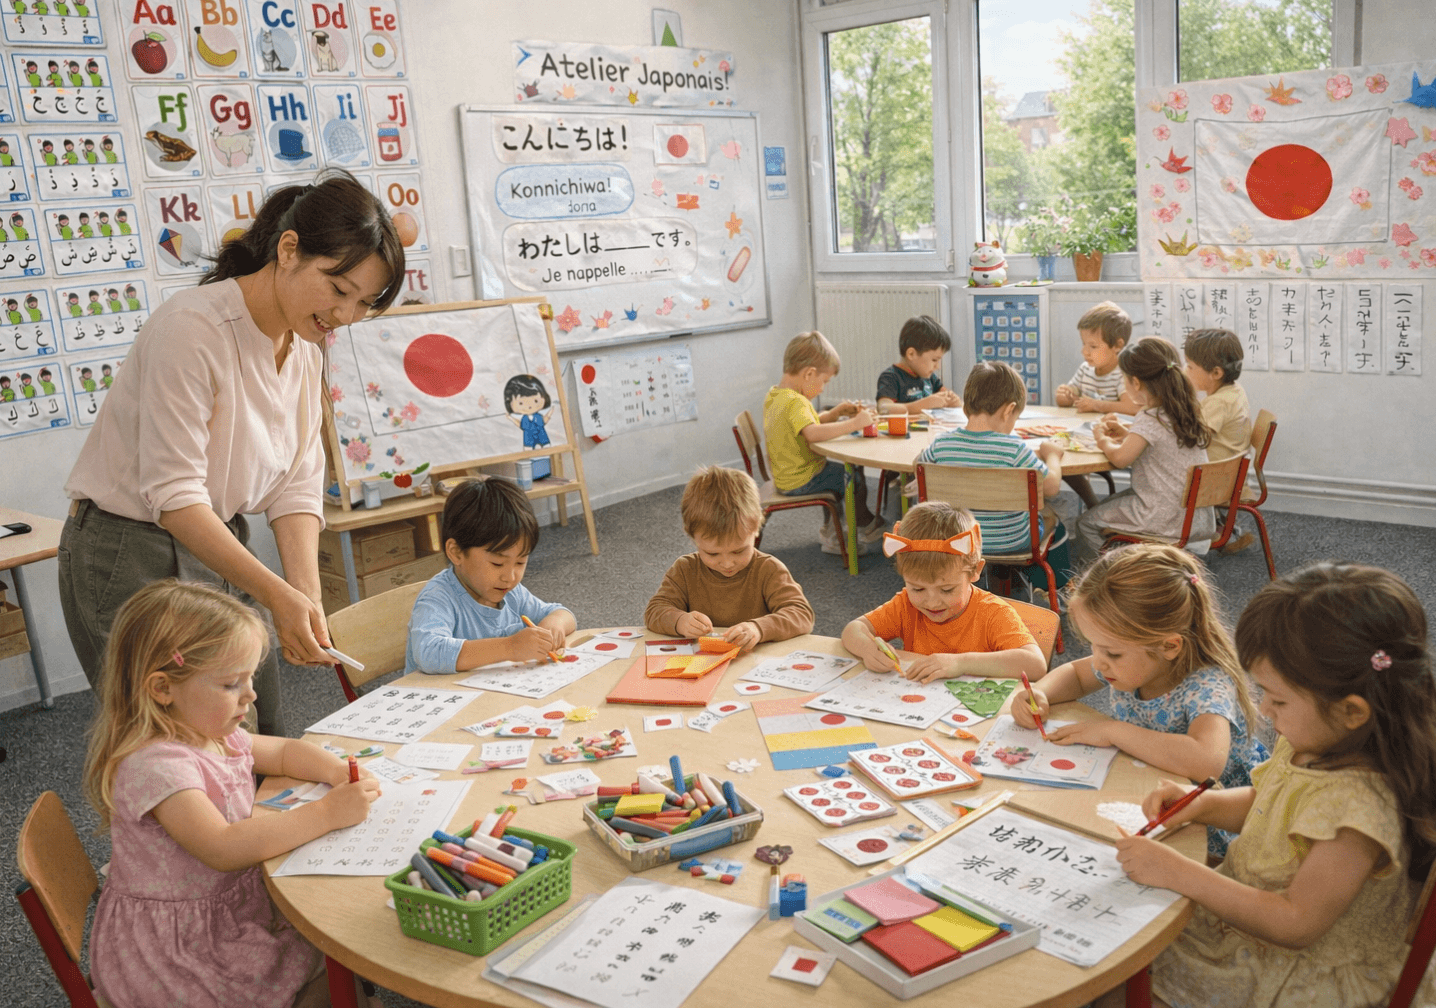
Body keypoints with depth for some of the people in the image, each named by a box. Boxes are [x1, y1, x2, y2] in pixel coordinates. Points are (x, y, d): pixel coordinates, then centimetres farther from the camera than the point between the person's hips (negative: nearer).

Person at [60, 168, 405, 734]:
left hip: (223, 546, 7)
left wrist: (308, 601, -15)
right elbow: (173, 495, -24)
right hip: (132, 556, -7)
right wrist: (277, 594, -30)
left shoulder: (304, 347, 2)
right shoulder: (192, 328, -22)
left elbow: (296, 487, -2)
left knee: (266, 748, 6)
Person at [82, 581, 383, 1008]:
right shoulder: (153, 764, -27)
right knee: (329, 970, -13)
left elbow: (284, 751, 16)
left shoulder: (216, 733, 2)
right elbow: (223, 848, -35)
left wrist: (338, 771, -5)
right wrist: (326, 813, -33)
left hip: (229, 904, 9)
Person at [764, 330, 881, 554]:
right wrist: (854, 423, -39)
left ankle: (831, 533, 33)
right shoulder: (795, 402, -26)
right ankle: (866, 523, 21)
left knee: (837, 472, 29)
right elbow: (812, 433, -43)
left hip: (786, 476, 11)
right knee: (855, 478, -4)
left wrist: (834, 413, 6)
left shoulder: (774, 395, 6)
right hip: (801, 481, -11)